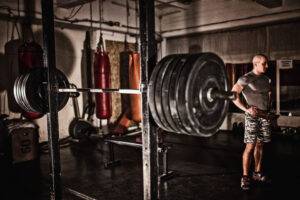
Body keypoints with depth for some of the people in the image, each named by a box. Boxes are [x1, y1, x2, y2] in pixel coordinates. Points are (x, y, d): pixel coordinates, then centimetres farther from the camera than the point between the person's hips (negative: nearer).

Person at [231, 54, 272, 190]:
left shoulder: (267, 79, 14)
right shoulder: (246, 79, -8)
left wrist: (269, 109, 12)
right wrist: (246, 109, -20)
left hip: (265, 115, 7)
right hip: (252, 116, -6)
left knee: (260, 145, 13)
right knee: (250, 146, -6)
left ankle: (257, 173, 25)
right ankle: (245, 177, 3)